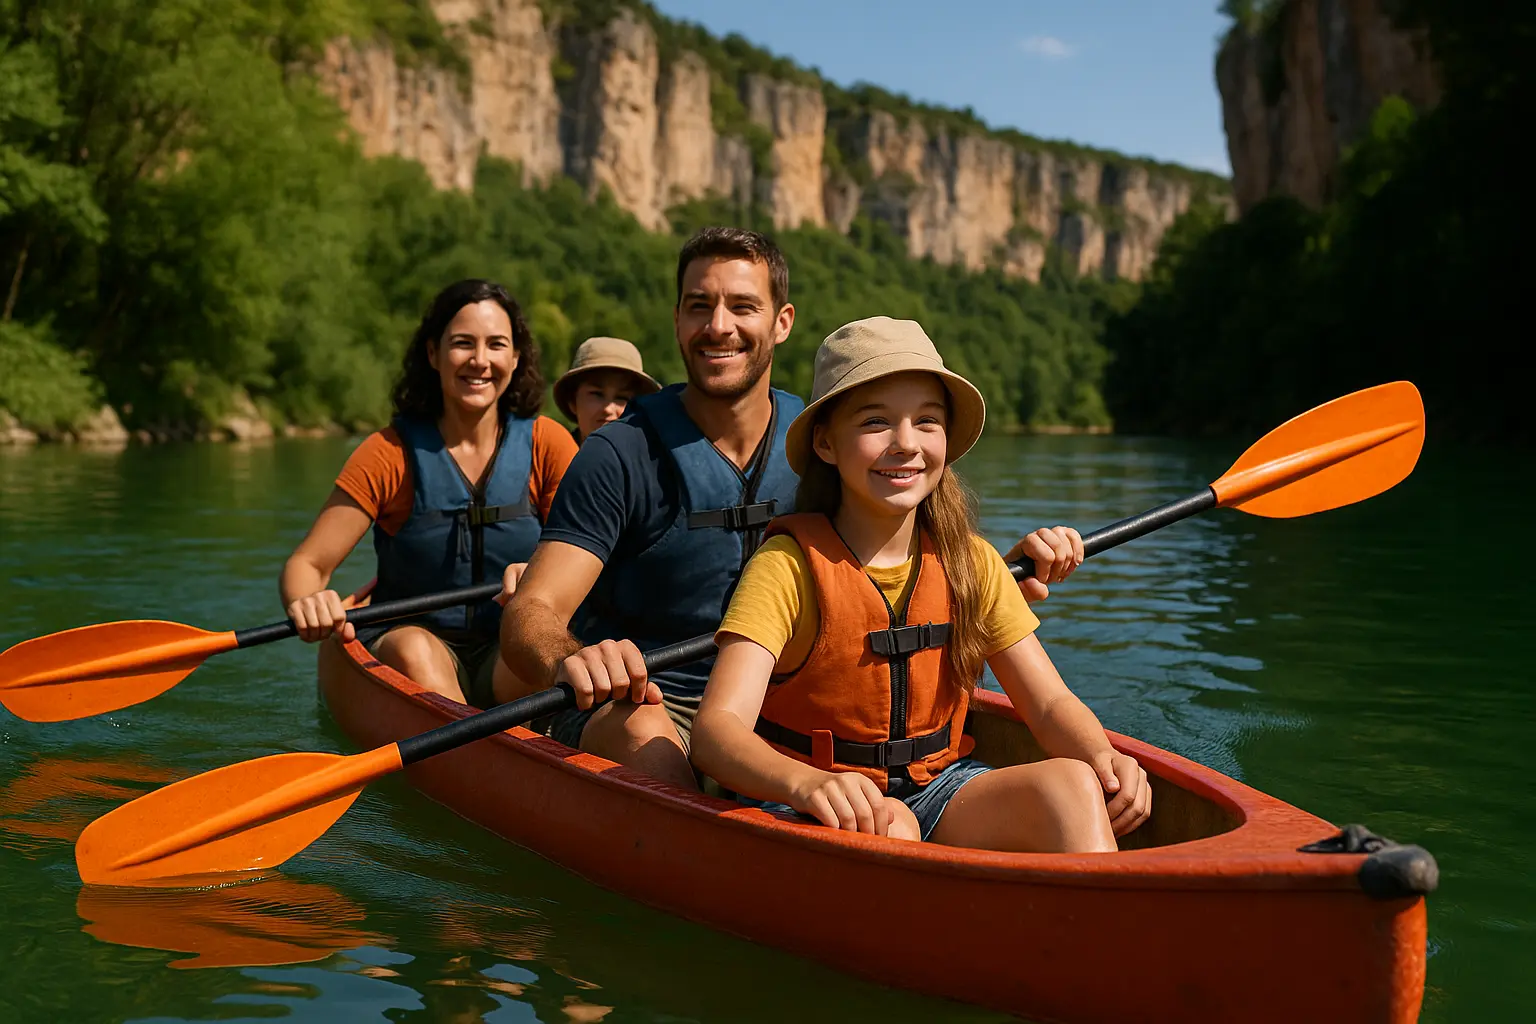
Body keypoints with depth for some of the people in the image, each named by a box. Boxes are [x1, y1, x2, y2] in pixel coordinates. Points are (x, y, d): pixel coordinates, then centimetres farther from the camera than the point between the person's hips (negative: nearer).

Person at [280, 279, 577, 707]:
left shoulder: (547, 444, 1)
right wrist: (305, 604, -31)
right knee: (412, 649, -34)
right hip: (404, 649, 0)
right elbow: (306, 564, -6)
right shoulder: (391, 452, -2)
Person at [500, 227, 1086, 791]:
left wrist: (1013, 565, -9)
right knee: (648, 742, -38)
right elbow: (528, 614, -19)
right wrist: (569, 662, -44)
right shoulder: (623, 457, -10)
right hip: (636, 704, -4)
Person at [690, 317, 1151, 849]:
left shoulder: (971, 563, 4)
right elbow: (716, 729, -24)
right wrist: (808, 782, -46)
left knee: (1072, 783, -22)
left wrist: (1100, 757, -21)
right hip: (805, 813, -4)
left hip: (936, 790, 5)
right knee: (883, 823, -37)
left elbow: (1051, 703, 3)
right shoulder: (789, 566, -12)